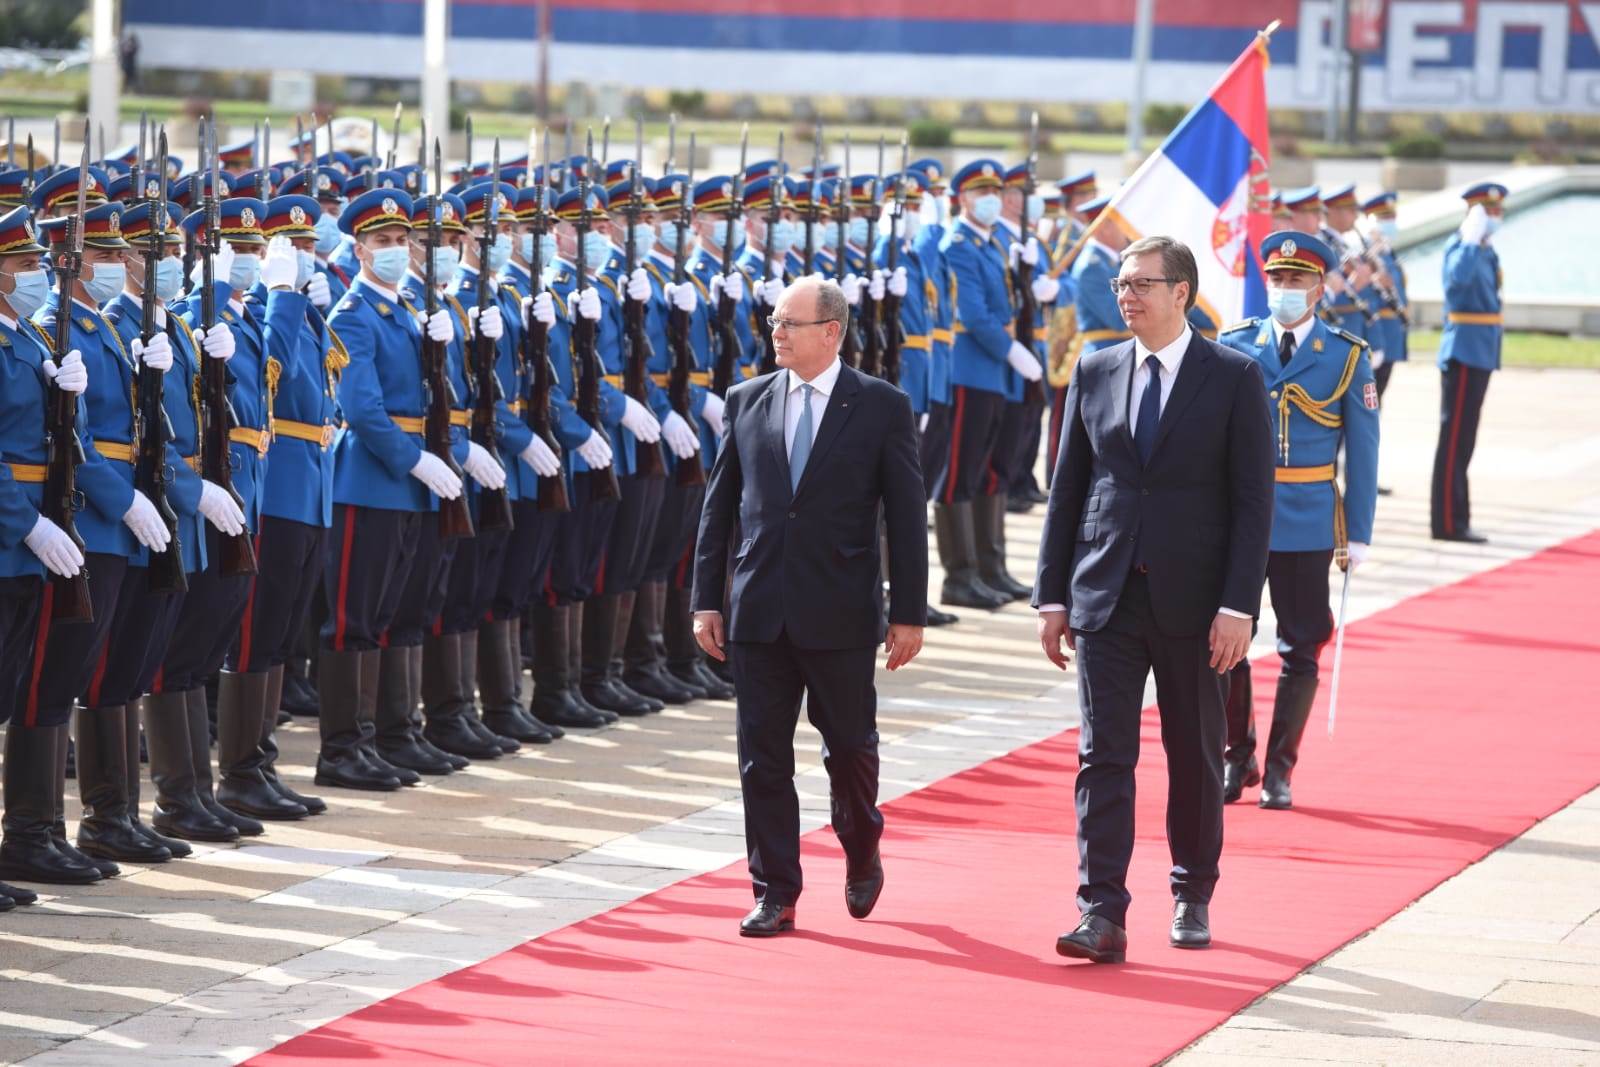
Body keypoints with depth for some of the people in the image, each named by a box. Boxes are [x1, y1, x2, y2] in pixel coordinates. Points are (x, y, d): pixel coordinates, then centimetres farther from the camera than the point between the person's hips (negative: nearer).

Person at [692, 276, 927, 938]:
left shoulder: (881, 407, -1)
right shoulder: (746, 402, 7)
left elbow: (906, 516, -1)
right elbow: (719, 506, 10)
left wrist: (908, 613, -4)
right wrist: (707, 599, 5)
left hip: (840, 613, -2)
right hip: (759, 610, 2)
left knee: (849, 745, 9)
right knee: (762, 757, 2)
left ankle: (861, 850, 37)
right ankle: (774, 894, 8)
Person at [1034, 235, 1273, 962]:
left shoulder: (1234, 378, -3)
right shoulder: (1095, 373, 7)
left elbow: (1254, 499, -5)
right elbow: (1067, 488, 10)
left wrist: (1238, 605, -13)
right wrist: (1052, 595, 5)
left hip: (1191, 603, -2)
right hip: (1106, 598, 2)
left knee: (1195, 757, 10)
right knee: (1103, 757, -6)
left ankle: (1192, 896, 26)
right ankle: (1102, 915, -9)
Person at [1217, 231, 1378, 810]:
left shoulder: (1347, 357, 0)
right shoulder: (1234, 346, 3)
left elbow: (1362, 452, 2)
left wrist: (1358, 535, -1)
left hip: (1307, 523, -1)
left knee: (1300, 651, 4)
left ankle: (1279, 769, 15)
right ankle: (1236, 758, 19)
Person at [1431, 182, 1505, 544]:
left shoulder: (1486, 252, 17)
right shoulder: (1461, 248, -12)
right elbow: (1457, 279, -34)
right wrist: (1472, 240, -31)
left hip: (1480, 354, 10)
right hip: (1464, 354, -10)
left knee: (1462, 440, 13)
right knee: (1455, 439, -7)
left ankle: (1454, 518, 17)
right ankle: (1449, 523, -6)